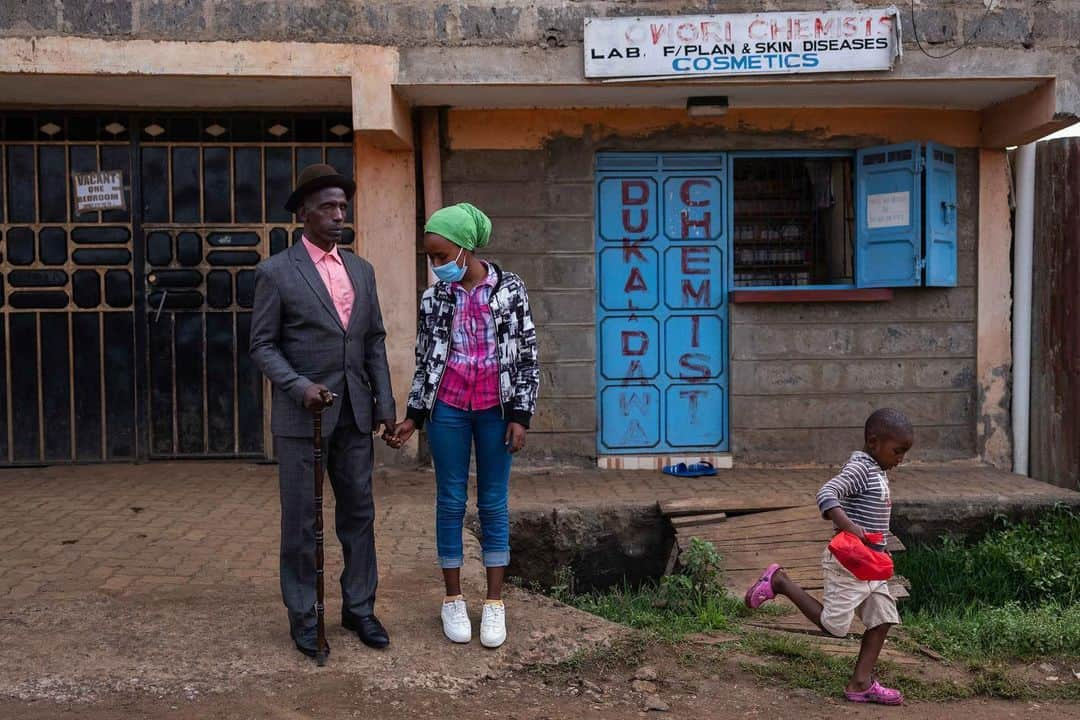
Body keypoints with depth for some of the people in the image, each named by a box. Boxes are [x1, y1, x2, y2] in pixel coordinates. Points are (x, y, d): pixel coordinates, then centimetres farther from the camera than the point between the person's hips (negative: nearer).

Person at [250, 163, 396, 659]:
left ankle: (359, 607, 21)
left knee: (359, 512, 9)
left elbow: (375, 341, 13)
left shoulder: (361, 270, 11)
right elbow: (262, 345, -5)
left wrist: (385, 403, 6)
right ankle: (302, 615, 16)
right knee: (301, 520, 4)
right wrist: (301, 387, -19)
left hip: (354, 413, 5)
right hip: (301, 414, -5)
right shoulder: (276, 272, -4)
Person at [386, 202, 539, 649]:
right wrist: (413, 417, 5)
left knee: (494, 504, 6)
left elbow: (527, 355, -2)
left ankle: (495, 603, 15)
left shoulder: (509, 289, -4)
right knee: (451, 502, 7)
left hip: (495, 410, -1)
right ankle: (453, 600, 18)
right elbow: (425, 361, 8)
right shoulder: (435, 298, 1)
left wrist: (520, 416, -6)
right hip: (448, 409, 2)